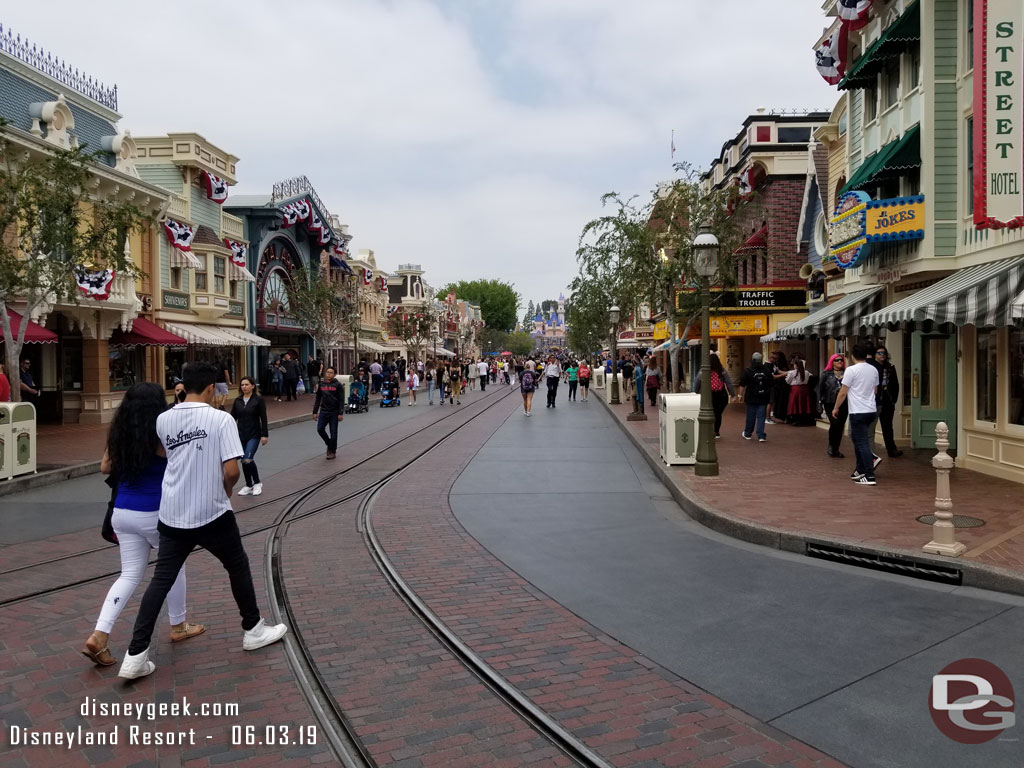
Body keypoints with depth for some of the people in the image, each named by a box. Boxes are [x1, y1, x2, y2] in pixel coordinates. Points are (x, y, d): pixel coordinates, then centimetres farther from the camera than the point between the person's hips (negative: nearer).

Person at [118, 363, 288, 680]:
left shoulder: (163, 420, 3)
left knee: (161, 580, 8)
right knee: (238, 567, 17)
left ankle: (136, 655, 5)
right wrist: (226, 492, 3)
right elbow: (231, 470, -18)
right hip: (212, 514, -4)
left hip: (172, 515, 4)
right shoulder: (221, 419, -13)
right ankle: (253, 630, 30)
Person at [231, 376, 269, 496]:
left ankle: (257, 483, 4)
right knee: (244, 461, 9)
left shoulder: (258, 400, -6)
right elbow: (233, 417, 9)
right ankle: (248, 485, 23)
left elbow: (263, 418, -6)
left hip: (254, 435, -5)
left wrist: (265, 435, -8)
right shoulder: (237, 401, 5)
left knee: (248, 460, -16)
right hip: (241, 435, 5)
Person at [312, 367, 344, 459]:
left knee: (333, 432, 1)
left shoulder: (338, 385, -5)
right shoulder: (321, 384, 7)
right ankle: (329, 444, 20)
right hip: (323, 411, 4)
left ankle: (332, 451, 15)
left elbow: (341, 400, -7)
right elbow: (318, 399, 13)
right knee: (320, 429, -4)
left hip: (334, 413, -4)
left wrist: (340, 413, -12)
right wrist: (315, 412, 10)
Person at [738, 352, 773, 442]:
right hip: (763, 398, 1)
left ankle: (748, 434, 23)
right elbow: (771, 384, 10)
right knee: (761, 417, 2)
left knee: (750, 417, 9)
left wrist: (741, 394, 6)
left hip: (751, 398, -1)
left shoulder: (748, 371, -8)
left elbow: (742, 385, -6)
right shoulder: (767, 371, 1)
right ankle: (761, 436, -3)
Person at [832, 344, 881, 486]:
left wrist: (836, 408, 2)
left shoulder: (851, 370, -11)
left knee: (862, 443, -6)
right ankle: (861, 470, 23)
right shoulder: (874, 370, 9)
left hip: (858, 412, -7)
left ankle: (869, 476, -9)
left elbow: (843, 392, -10)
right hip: (872, 410, 7)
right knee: (857, 438, 20)